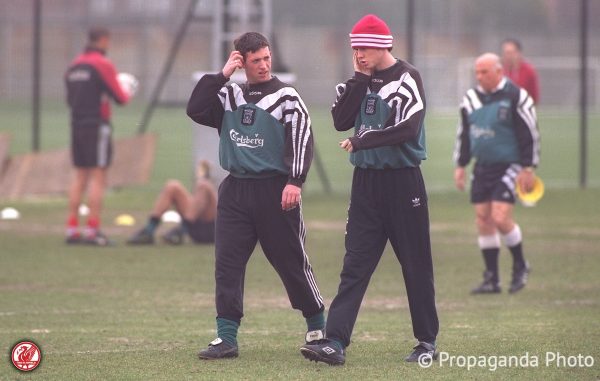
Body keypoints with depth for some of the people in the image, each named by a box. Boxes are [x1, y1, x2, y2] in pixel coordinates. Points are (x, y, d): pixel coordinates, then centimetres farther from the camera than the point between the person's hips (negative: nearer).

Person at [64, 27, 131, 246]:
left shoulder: (74, 65, 11)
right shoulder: (102, 64, -10)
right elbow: (120, 98, -10)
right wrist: (126, 95, 11)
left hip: (77, 126, 7)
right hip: (97, 126, -7)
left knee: (80, 177, 11)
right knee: (98, 177, -5)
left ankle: (72, 229, 9)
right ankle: (92, 231, -9)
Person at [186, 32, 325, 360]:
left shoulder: (286, 97, -2)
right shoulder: (228, 95, 11)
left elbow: (302, 139, -9)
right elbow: (195, 111, -3)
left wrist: (295, 181, -20)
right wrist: (221, 75, -6)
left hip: (275, 191, -4)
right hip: (235, 191, 4)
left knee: (292, 262, 2)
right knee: (226, 265, -2)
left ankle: (317, 329, 16)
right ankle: (226, 338, 0)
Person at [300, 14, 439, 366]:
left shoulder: (406, 78, -9)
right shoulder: (362, 80, 10)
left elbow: (407, 129, -21)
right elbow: (341, 121, 0)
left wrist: (362, 141, -16)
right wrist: (359, 79, -4)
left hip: (403, 181, -5)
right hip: (366, 180, 5)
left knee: (416, 264, 3)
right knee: (354, 265, -1)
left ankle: (427, 342, 14)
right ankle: (335, 343, -8)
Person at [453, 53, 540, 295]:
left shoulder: (515, 97, -11)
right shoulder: (471, 99, 8)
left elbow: (530, 134, -10)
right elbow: (464, 134, 18)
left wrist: (528, 168, -12)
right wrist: (460, 165, 14)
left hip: (508, 167, -6)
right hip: (482, 167, 6)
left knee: (501, 218, -16)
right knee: (483, 220, 2)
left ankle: (520, 266, 8)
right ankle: (491, 279, 9)